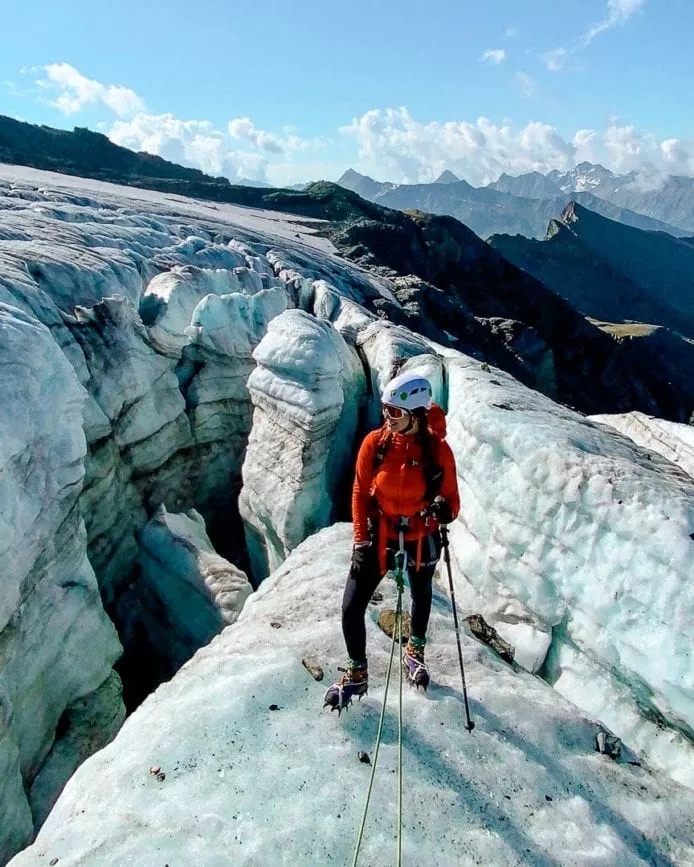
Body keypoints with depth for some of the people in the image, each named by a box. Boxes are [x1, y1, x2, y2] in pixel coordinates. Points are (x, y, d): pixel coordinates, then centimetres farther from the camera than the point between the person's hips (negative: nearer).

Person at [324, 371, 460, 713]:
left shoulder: (438, 450, -20)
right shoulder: (375, 442, -16)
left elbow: (452, 499, -12)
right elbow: (360, 493, -8)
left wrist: (443, 509, -36)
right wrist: (361, 539, -12)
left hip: (421, 538, 0)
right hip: (378, 534, 0)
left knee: (421, 597, 25)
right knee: (351, 608, -5)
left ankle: (415, 651, 55)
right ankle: (357, 673, 21)